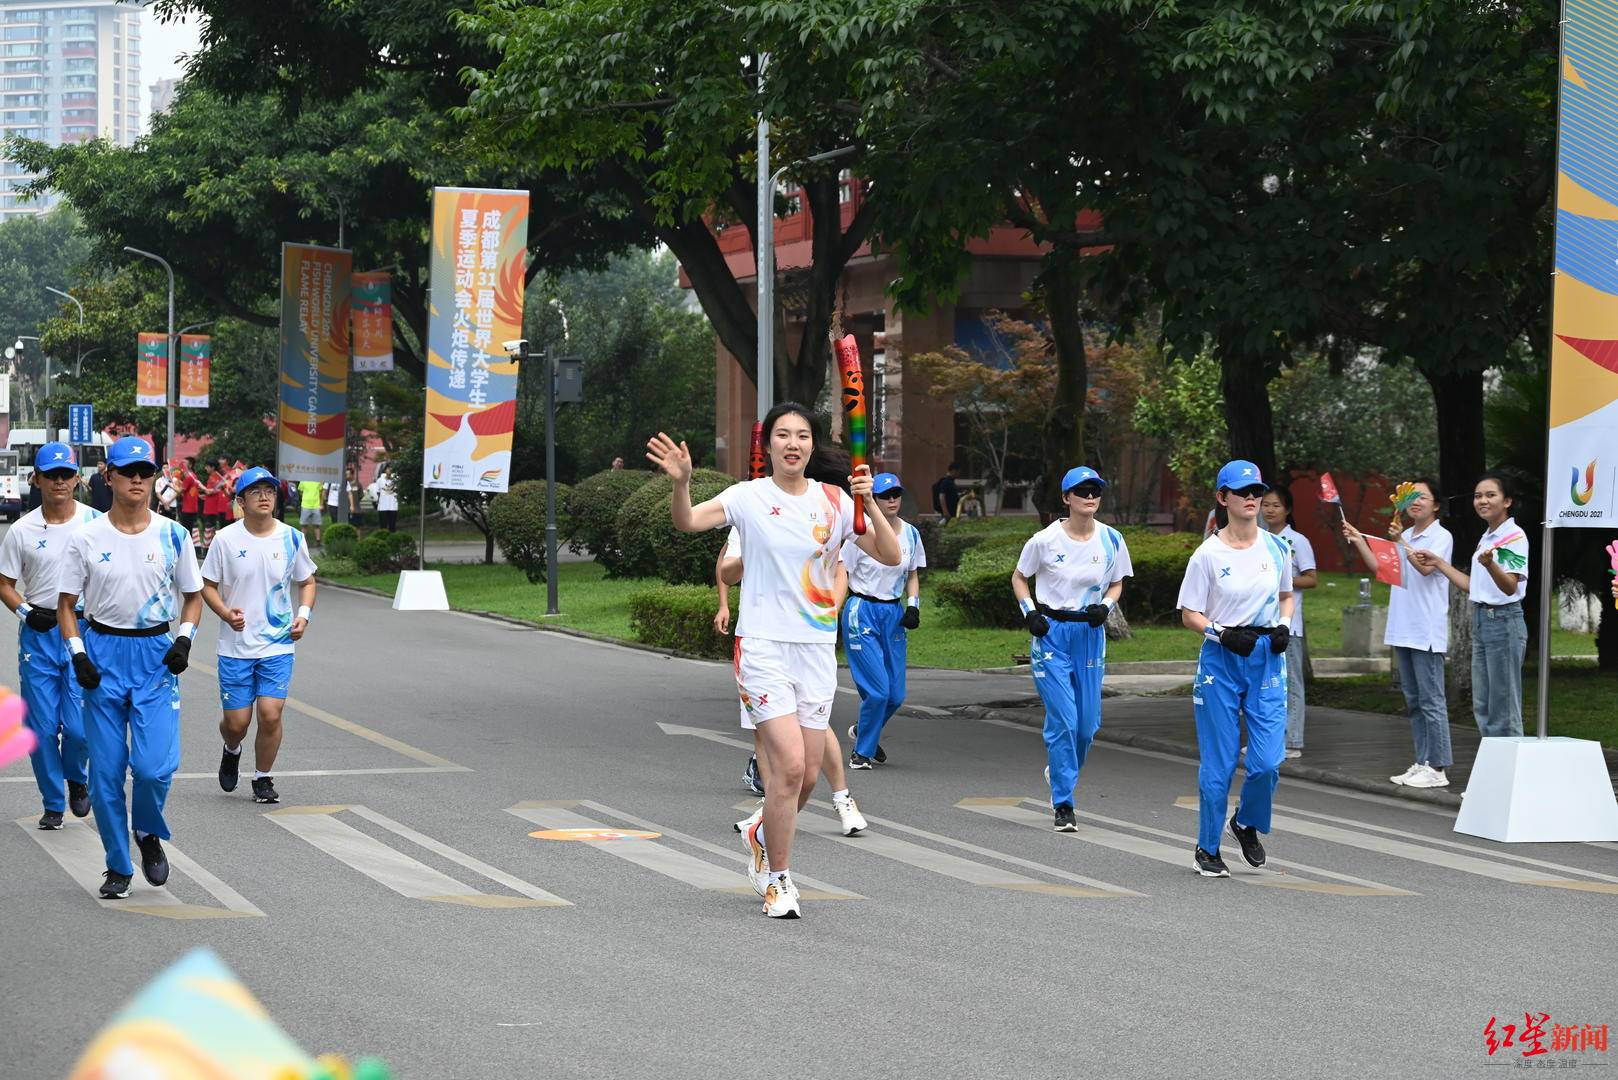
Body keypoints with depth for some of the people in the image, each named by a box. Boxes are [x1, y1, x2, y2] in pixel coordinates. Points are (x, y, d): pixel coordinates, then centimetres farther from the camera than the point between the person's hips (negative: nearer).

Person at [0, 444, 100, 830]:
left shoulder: (95, 523, 0)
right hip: (38, 634, 1)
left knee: (79, 726, -9)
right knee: (42, 728, 2)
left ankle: (77, 778, 22)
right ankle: (53, 804, 17)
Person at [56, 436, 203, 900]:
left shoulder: (172, 535, 2)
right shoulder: (87, 538, -1)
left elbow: (193, 595, 11)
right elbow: (66, 603, 4)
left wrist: (185, 638, -6)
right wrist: (77, 652, -9)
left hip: (157, 655, 0)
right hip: (103, 652, 0)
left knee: (155, 766, -13)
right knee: (106, 771, 1)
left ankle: (149, 835, 17)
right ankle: (118, 866, 16)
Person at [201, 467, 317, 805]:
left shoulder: (292, 539, 1)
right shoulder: (226, 539, -4)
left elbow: (307, 581, 15)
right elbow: (208, 586, 2)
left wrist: (304, 613, -4)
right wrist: (226, 613, -16)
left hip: (278, 643, 1)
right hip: (235, 646, -1)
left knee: (271, 713, -11)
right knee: (237, 721, 2)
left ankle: (263, 779, 10)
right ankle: (232, 752, 38)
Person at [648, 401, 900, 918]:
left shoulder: (834, 501, 4)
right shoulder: (749, 498, -4)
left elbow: (890, 556, -2)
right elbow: (688, 523, -18)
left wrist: (868, 502, -16)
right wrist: (681, 483, -38)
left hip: (817, 647, 4)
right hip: (763, 644, -4)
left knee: (806, 774, 7)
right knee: (789, 764, -15)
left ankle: (762, 835, 39)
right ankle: (778, 880, 0)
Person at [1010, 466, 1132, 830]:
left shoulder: (1111, 540, -1)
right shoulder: (1045, 540, -7)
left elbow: (1117, 583, 13)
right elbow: (1019, 577, 7)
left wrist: (1105, 605, -7)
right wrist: (1030, 612, -7)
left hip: (1090, 633, 3)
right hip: (1051, 632, -3)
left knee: (1088, 721, 5)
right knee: (1062, 718, -10)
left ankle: (1060, 770, 37)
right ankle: (1063, 805, -3)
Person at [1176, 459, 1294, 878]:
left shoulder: (1276, 548, 4)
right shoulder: (1208, 554, -7)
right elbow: (1189, 613, -3)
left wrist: (1284, 626, 0)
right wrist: (1223, 633, -20)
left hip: (1267, 659, 3)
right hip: (1221, 660, -3)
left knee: (1268, 761, -5)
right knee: (1218, 763, 0)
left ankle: (1246, 823, 24)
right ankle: (1207, 848, 17)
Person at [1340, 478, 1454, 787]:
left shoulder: (1441, 537, -7)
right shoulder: (1404, 537, 17)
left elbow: (1425, 567, -22)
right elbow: (1379, 566, 14)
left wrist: (1401, 542, -30)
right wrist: (1359, 541, 3)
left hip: (1427, 633, -8)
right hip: (1403, 631, 8)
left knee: (1431, 701, -8)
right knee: (1413, 701, 12)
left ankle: (1438, 767, -7)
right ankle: (1422, 763, 17)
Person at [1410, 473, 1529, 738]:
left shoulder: (1515, 536, -12)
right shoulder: (1486, 538, 15)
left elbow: (1510, 587, -23)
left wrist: (1489, 564, -42)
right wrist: (1439, 564, 19)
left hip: (1504, 622, -9)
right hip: (1481, 621, 9)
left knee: (1503, 709, -6)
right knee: (1482, 707, 10)